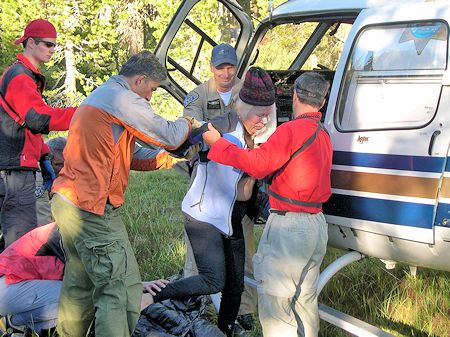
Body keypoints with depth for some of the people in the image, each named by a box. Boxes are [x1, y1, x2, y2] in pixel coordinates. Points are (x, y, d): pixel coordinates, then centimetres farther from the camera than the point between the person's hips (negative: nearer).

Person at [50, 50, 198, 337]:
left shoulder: (99, 96, 21)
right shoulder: (123, 99, -12)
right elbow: (169, 136, -8)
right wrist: (187, 123, 13)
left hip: (67, 202, 11)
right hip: (92, 210, -11)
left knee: (80, 284, 20)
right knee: (122, 290, -6)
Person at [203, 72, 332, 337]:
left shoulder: (292, 130, -14)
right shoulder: (323, 135, 15)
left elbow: (258, 164, -21)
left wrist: (217, 142, -11)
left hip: (289, 226, -9)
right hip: (317, 224, 10)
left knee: (274, 300, -4)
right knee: (305, 298, 20)